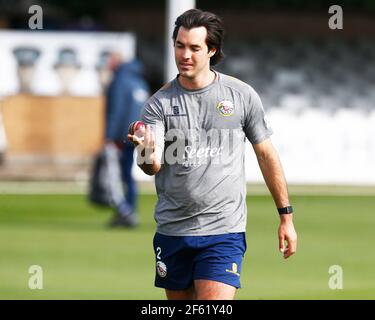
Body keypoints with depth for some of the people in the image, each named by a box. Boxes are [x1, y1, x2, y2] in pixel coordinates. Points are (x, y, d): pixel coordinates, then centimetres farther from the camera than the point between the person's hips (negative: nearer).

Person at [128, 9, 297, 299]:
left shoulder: (242, 95, 0)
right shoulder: (160, 103, 0)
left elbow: (266, 154, 9)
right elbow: (153, 166, -12)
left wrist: (286, 216, 7)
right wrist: (147, 154, -37)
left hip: (224, 231, -2)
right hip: (172, 229, 3)